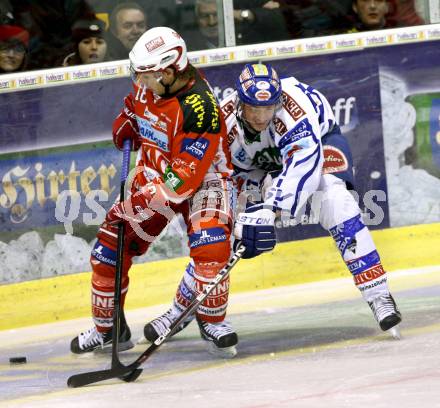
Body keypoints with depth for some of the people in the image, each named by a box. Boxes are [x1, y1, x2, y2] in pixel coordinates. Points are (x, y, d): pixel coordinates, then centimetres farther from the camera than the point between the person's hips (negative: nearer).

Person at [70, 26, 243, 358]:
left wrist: (137, 204, -31)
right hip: (154, 173, 6)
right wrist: (127, 122, 1)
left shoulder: (199, 109, -32)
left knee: (210, 244, -29)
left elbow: (183, 179, -32)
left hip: (201, 177, -6)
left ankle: (211, 320, -8)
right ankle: (108, 328, 15)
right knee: (110, 247, -1)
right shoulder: (148, 83, -10)